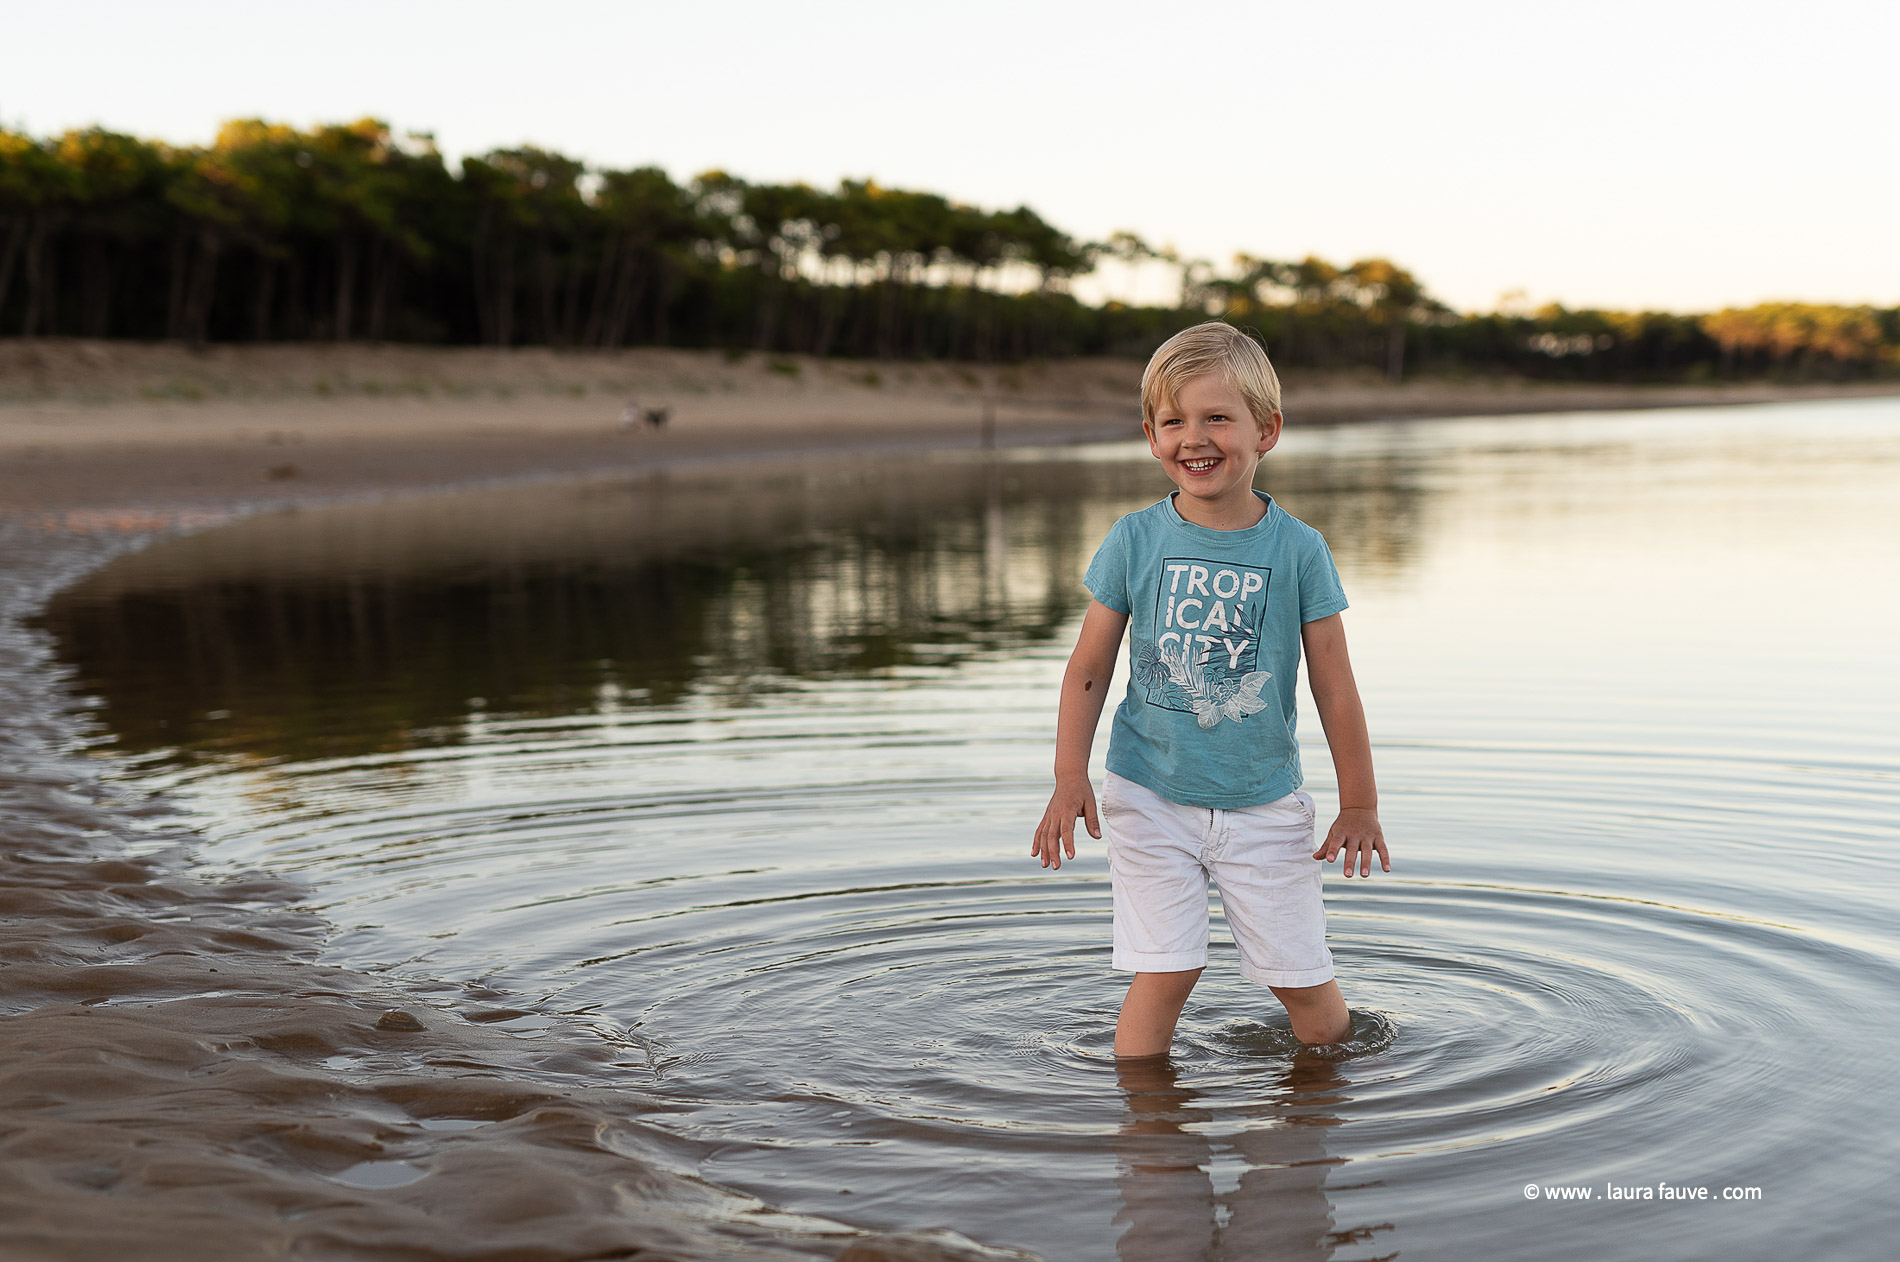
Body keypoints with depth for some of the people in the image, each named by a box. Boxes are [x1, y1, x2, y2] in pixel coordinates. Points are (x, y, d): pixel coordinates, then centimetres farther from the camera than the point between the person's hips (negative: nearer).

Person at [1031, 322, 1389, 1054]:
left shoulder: (1298, 549, -5)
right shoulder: (1135, 541, -3)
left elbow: (1334, 685, 1)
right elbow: (1088, 670, 1)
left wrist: (1359, 803, 3)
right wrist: (1070, 779, -8)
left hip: (1263, 802, 0)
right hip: (1151, 796, 0)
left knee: (1303, 979, 6)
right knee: (1164, 972, -5)